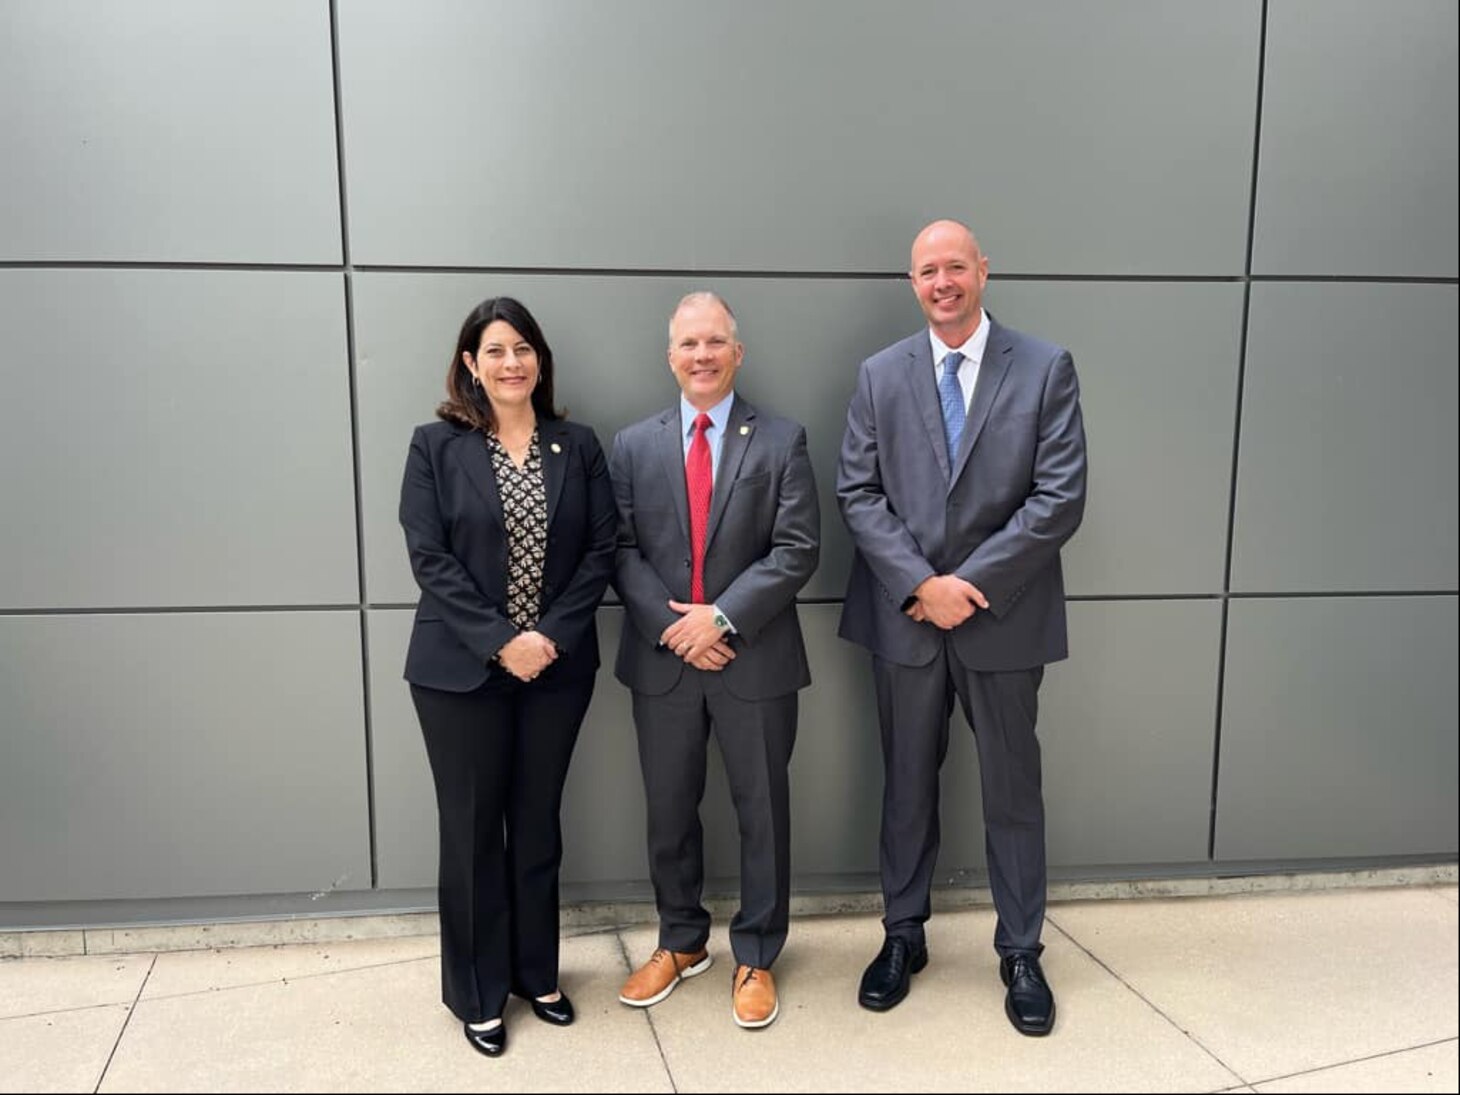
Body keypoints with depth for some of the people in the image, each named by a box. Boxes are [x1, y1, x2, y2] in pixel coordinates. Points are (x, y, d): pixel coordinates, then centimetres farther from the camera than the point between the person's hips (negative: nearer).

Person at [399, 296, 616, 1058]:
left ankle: (537, 974, 31)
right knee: (472, 831, 8)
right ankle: (478, 993, 25)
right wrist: (500, 642, -16)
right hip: (461, 669, -2)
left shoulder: (577, 446, 4)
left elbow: (601, 550, 0)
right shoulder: (435, 446, -2)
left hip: (557, 666, 2)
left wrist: (552, 635, -13)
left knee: (538, 825, 14)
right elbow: (429, 557, -9)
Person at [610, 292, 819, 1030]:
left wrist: (722, 616, -17)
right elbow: (622, 551, 0)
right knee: (669, 812, 14)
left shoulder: (782, 441, -1)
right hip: (661, 659, 2)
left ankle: (756, 957, 26)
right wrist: (671, 625, -14)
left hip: (756, 659, -2)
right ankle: (681, 943, 35)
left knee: (762, 811, 9)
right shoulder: (633, 446, 6)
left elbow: (798, 549, -9)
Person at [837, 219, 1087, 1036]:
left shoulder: (1047, 367, -3)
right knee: (907, 785, 14)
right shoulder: (881, 375, 4)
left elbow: (1061, 499, -9)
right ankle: (903, 937, 31)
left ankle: (1021, 953, 28)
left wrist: (970, 584, -14)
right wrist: (923, 584, -14)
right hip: (904, 617, 2)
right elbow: (858, 495, -2)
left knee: (1013, 790, 11)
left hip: (1004, 617, -1)